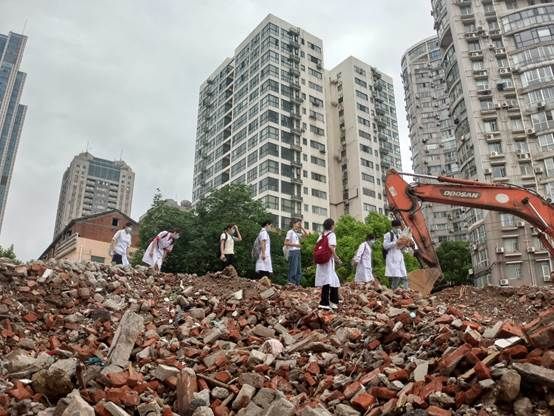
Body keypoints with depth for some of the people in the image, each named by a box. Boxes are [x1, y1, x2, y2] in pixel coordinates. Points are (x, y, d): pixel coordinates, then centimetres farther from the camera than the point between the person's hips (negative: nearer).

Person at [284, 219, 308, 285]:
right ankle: (291, 284, -6)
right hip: (293, 252, -9)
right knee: (293, 270, -9)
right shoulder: (290, 232, -4)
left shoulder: (297, 233, 18)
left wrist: (301, 227, 15)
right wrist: (295, 245, -16)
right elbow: (286, 243, -11)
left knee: (299, 270, 9)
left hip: (298, 252, 9)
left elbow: (306, 234, 25)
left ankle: (297, 284, 13)